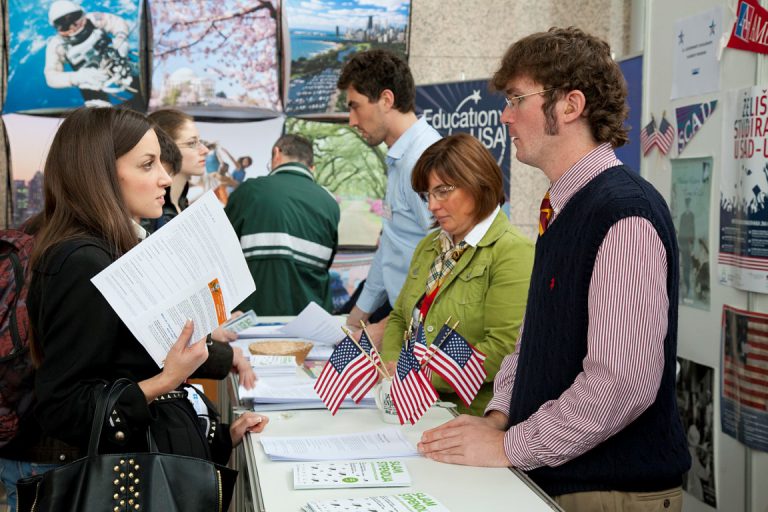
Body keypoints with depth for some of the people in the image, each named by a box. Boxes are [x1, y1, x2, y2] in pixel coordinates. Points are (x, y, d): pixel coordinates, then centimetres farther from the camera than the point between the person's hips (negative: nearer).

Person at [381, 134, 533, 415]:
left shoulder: (512, 253, -9)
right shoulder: (428, 247, 18)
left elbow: (504, 348, -17)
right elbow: (398, 318, 22)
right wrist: (392, 365, 1)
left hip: (474, 413, -6)